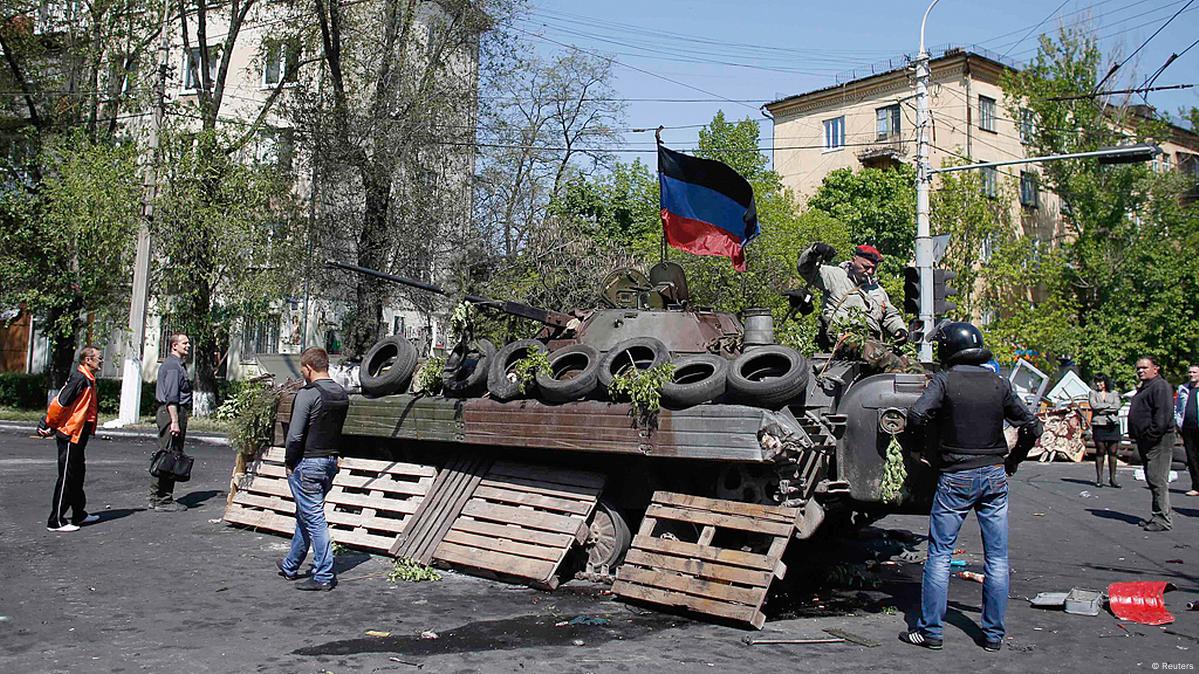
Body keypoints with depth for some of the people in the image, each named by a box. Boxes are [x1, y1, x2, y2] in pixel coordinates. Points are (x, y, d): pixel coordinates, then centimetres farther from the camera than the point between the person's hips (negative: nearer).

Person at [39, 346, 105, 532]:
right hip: (70, 435, -10)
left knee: (78, 476, 18)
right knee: (66, 478, -4)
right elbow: (59, 403, -20)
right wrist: (48, 426, -11)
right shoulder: (79, 379, -17)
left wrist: (50, 425, 17)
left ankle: (79, 515, 29)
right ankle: (56, 521, 3)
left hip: (78, 437, 10)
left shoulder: (88, 380, 14)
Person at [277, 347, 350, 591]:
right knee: (304, 515, 21)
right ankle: (290, 566, 35)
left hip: (307, 463, -8)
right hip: (331, 461, 8)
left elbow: (295, 435, -18)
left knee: (314, 519, -1)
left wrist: (289, 462, -4)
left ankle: (324, 575, 3)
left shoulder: (307, 394, -17)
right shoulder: (342, 394, 7)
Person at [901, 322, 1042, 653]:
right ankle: (993, 634, 15)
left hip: (955, 478, -3)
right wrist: (1011, 462, 18)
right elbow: (1032, 426, 9)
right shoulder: (998, 384, 4)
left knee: (939, 554, 4)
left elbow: (917, 415, -20)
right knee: (997, 558, 9)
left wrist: (922, 443, -1)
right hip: (994, 477, 4)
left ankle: (930, 631, 6)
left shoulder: (945, 380, -7)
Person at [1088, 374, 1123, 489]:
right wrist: (1109, 405, -4)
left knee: (1112, 452, 0)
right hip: (1099, 425, -1)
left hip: (1113, 424, 1)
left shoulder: (1114, 393, 11)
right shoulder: (1093, 393, 10)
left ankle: (1112, 478, 5)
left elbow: (1117, 407, -5)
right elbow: (1094, 405, -8)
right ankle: (1099, 478, 3)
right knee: (1100, 452, -1)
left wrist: (1102, 409, -8)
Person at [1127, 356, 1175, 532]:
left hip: (1158, 442, -11)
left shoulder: (1160, 386, -12)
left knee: (1158, 480, -10)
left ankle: (1163, 520, -8)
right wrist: (1134, 434, 19)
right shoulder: (1144, 388, 21)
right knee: (1153, 480, 14)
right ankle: (1158, 516, 20)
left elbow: (1163, 415, -21)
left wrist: (1152, 435, -23)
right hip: (1146, 441, 11)